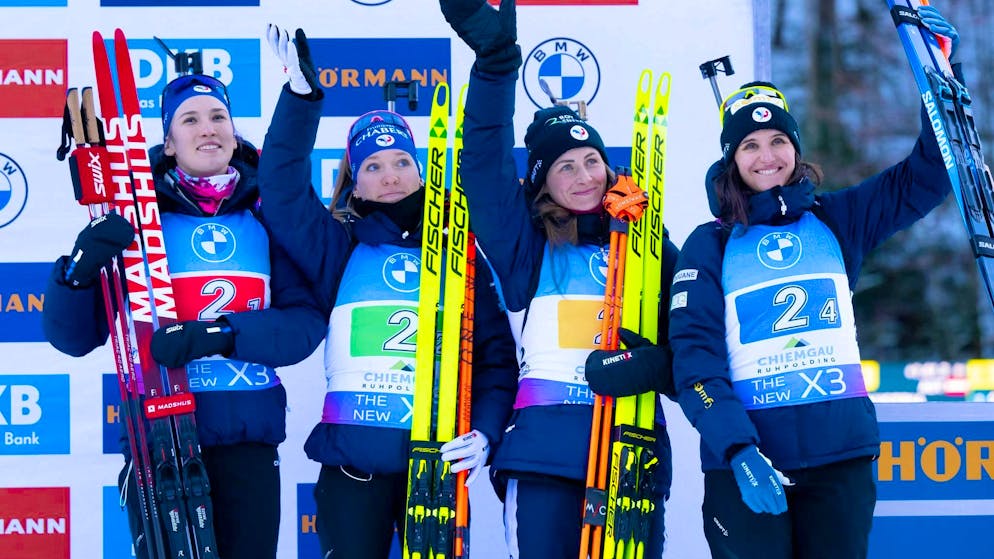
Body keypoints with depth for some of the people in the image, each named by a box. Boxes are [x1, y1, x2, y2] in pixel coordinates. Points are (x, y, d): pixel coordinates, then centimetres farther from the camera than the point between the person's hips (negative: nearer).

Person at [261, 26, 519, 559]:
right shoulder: (338, 249, 8)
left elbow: (495, 357, 8)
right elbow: (284, 192, -7)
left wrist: (484, 434, -9)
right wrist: (302, 94, -18)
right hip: (353, 461, -1)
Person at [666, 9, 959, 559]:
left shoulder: (836, 221, 12)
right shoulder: (708, 246, 4)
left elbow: (927, 175, 8)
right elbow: (695, 356, -5)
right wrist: (737, 449, -19)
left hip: (841, 453, 2)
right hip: (744, 460, -2)